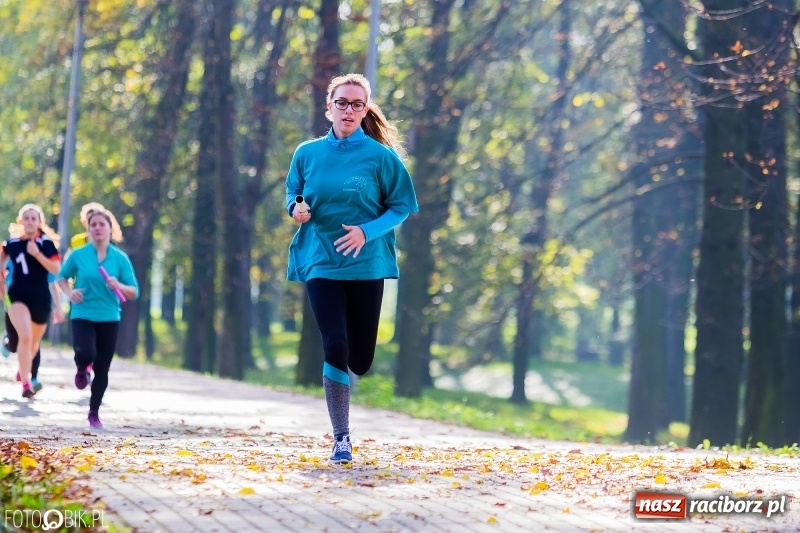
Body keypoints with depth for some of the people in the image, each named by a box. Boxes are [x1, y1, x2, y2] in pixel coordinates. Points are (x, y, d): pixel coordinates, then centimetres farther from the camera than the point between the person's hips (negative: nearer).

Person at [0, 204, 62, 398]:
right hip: (18, 295, -1)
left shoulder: (46, 243, -6)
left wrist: (37, 254, -24)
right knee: (25, 336, -22)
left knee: (34, 341, 18)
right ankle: (25, 383, -25)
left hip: (41, 298, 1)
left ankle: (24, 370, 48)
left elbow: (56, 269, -16)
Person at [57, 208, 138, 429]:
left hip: (109, 318, 1)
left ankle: (94, 412, 24)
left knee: (102, 369, 5)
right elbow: (62, 277, 16)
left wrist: (118, 286, -18)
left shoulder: (121, 258, 1)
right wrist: (69, 293, -4)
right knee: (86, 354, -27)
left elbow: (134, 292, 2)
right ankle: (81, 370, 12)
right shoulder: (78, 255, 0)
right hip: (82, 315, -1)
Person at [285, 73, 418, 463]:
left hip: (367, 265, 0)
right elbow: (292, 193, 17)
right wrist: (295, 209, -7)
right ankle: (341, 438, -5)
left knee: (360, 358, 4)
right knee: (335, 345, -13)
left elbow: (401, 206, -1)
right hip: (321, 263, 0)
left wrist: (367, 231, -17)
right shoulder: (307, 153, 4)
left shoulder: (380, 156, -3)